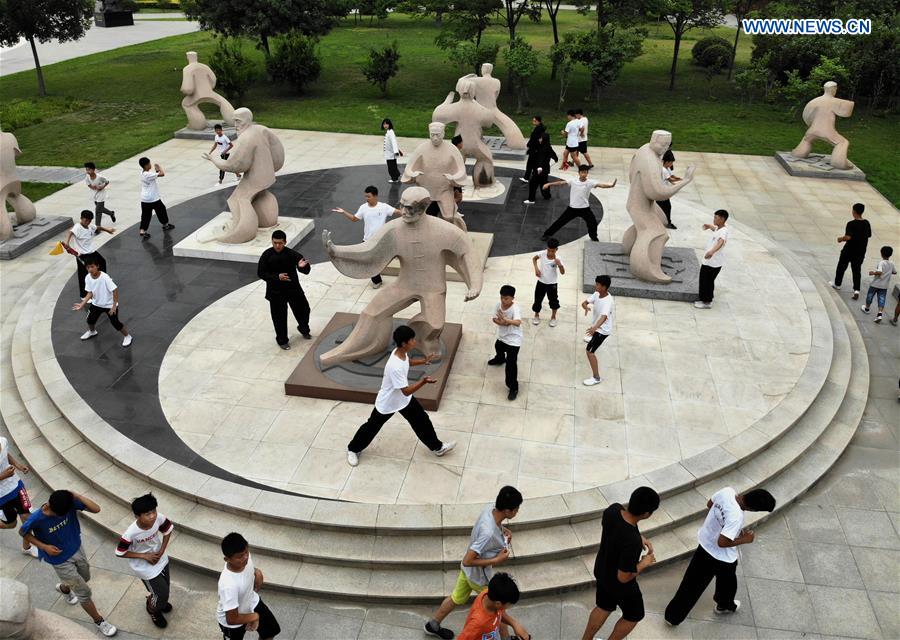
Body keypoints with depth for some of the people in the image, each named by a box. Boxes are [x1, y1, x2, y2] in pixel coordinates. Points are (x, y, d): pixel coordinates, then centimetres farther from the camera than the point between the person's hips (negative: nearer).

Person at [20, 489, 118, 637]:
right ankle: (99, 622, 29)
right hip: (60, 561, -4)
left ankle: (63, 588, 64)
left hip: (77, 549, 4)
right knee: (84, 593, 6)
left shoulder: (70, 503, -25)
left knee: (85, 578, 31)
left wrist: (77, 496, -36)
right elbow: (23, 532, -9)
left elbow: (96, 509, -28)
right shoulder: (36, 519, -31)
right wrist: (44, 547, -17)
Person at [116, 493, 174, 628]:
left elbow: (168, 530, -4)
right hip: (145, 567, -4)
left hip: (160, 559, 4)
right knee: (162, 593, 7)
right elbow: (120, 553, -19)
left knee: (164, 588, 23)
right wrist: (144, 556, -21)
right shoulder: (131, 533, -35)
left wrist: (162, 551, -12)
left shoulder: (159, 518, -25)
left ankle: (158, 601, 57)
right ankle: (152, 609, 41)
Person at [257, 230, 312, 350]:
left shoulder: (291, 254, -13)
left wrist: (303, 266, -43)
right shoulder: (267, 255, -12)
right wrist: (277, 277, -21)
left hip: (293, 288, 1)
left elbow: (306, 271, -17)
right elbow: (260, 273, -8)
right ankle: (282, 340, 28)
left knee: (303, 309, 14)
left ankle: (304, 329, 46)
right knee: (279, 317, 6)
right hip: (276, 292, -1)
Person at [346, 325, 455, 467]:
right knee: (372, 427, 14)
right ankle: (353, 449, 39)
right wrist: (423, 381, -48)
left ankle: (437, 447, 35)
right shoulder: (395, 367, -41)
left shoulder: (402, 353, -14)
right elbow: (406, 391, -36)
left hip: (403, 399, 8)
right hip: (387, 403, -8)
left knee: (422, 420, 15)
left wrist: (423, 361, 1)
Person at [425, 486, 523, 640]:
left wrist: (504, 530, -8)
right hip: (479, 576, -8)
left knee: (457, 598, 29)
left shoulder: (490, 508, -18)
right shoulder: (488, 533, -42)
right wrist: (497, 560, -30)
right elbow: (467, 561, -36)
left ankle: (433, 625, 49)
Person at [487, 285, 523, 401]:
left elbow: (518, 322, -48)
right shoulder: (498, 305, -13)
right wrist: (501, 322, -26)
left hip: (513, 339, -8)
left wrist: (506, 320, -63)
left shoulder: (515, 309, -32)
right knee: (498, 347, 38)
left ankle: (513, 388, 6)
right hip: (501, 335, 8)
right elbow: (494, 319, -7)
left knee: (511, 364, -8)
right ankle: (500, 359, 74)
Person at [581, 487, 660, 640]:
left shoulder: (613, 509, -23)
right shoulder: (632, 542, -42)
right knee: (634, 615, 25)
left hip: (602, 570, 6)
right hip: (619, 583, -6)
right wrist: (644, 563, -13)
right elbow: (624, 577, -29)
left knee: (604, 607, 31)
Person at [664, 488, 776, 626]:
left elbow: (709, 504, 2)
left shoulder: (727, 491, -18)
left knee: (692, 582, 21)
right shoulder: (736, 516, -39)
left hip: (704, 543, 6)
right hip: (722, 557, -6)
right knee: (727, 583, 28)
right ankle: (725, 606, 57)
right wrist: (745, 539, -16)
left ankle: (673, 615, 32)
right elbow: (722, 542, -33)